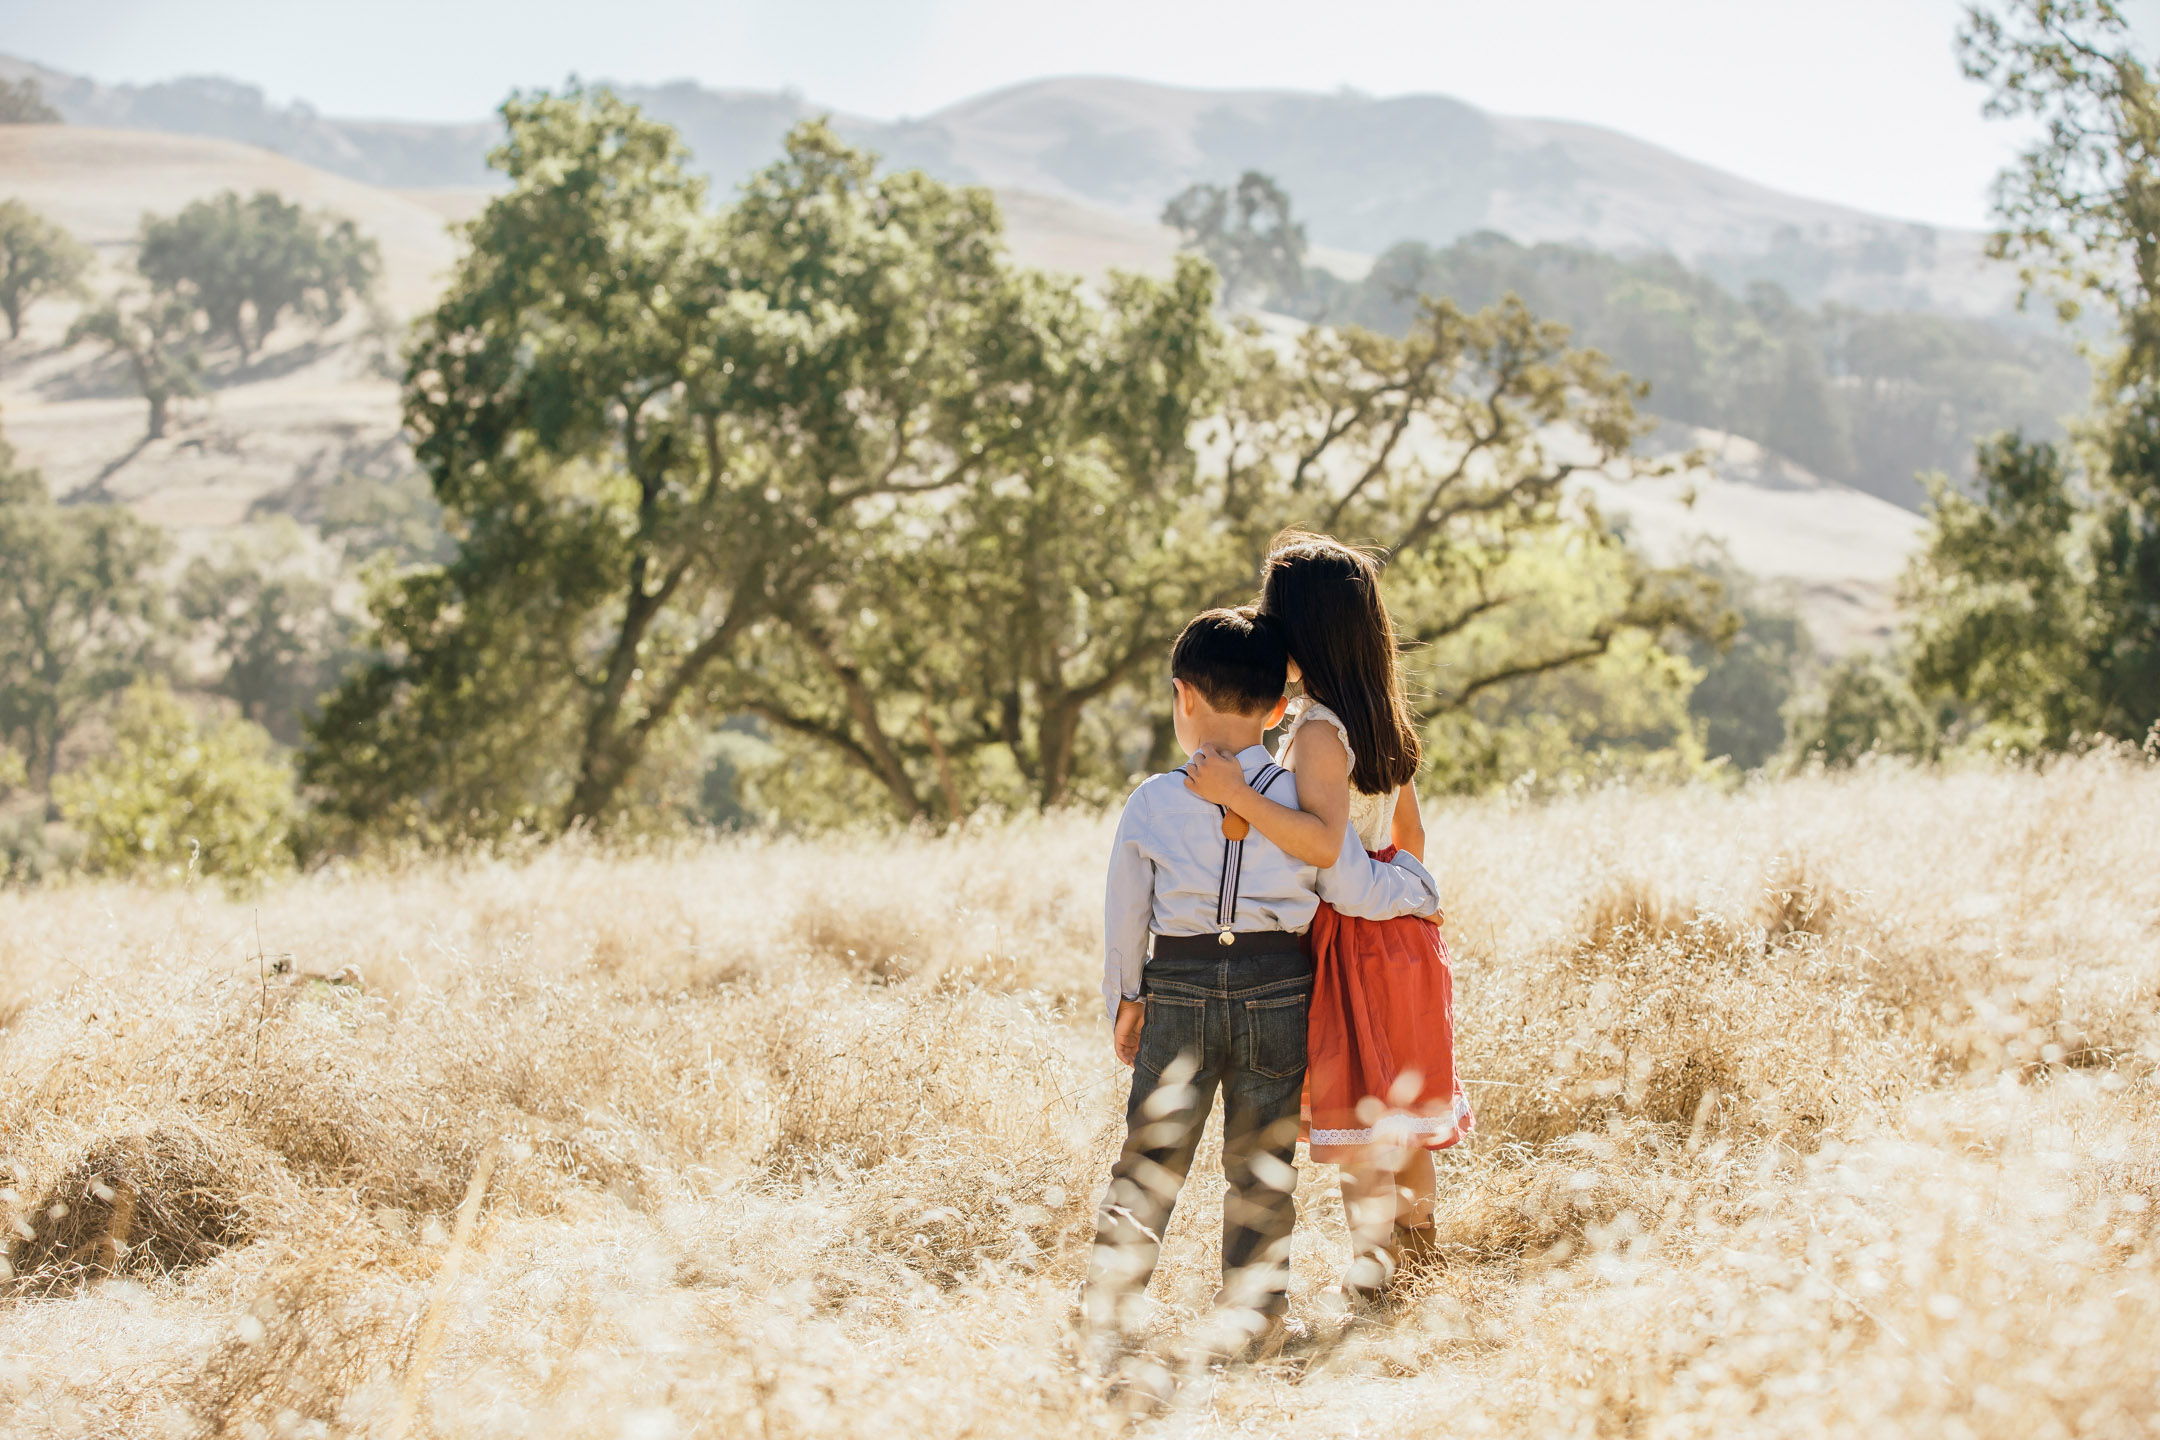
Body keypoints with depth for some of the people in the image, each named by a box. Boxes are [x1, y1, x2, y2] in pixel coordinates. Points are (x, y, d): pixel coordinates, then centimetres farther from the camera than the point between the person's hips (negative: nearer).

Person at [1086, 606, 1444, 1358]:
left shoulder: (1152, 802, -3)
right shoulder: (1303, 799, -5)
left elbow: (1124, 916, 4)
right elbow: (1356, 891, -2)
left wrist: (1126, 1000, 19)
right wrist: (1418, 884, 19)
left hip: (1179, 991, 0)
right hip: (1276, 988, 0)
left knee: (1150, 1159, 8)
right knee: (1260, 1165, 9)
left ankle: (1105, 1308, 8)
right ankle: (1251, 1317, 12)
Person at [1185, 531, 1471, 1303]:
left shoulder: (1318, 731, -21)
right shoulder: (1382, 719, 6)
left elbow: (1323, 839, -33)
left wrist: (1238, 797, -39)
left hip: (1346, 939, -8)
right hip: (1399, 927, 8)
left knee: (1352, 1107, -1)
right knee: (1400, 1094, 19)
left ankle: (1371, 1257, 1)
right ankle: (1418, 1235, 31)